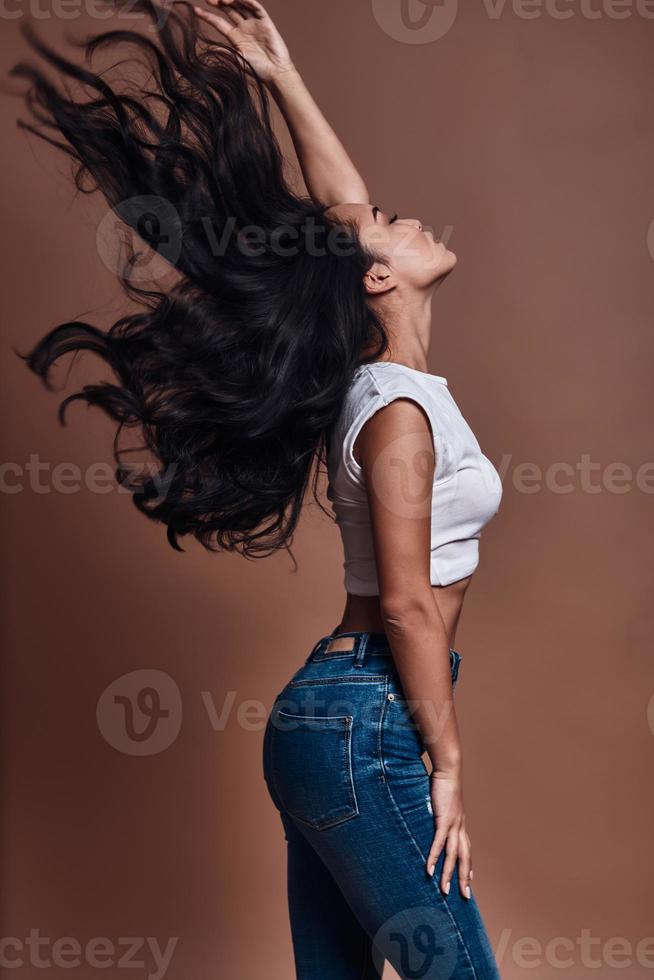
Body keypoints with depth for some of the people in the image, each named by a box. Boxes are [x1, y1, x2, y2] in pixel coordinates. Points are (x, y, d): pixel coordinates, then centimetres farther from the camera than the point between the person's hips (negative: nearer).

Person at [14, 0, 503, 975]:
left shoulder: (380, 377, 9)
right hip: (366, 728, -9)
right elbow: (408, 603, -18)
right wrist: (446, 762, -14)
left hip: (324, 719, 9)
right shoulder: (400, 412, -17)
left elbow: (339, 204, 18)